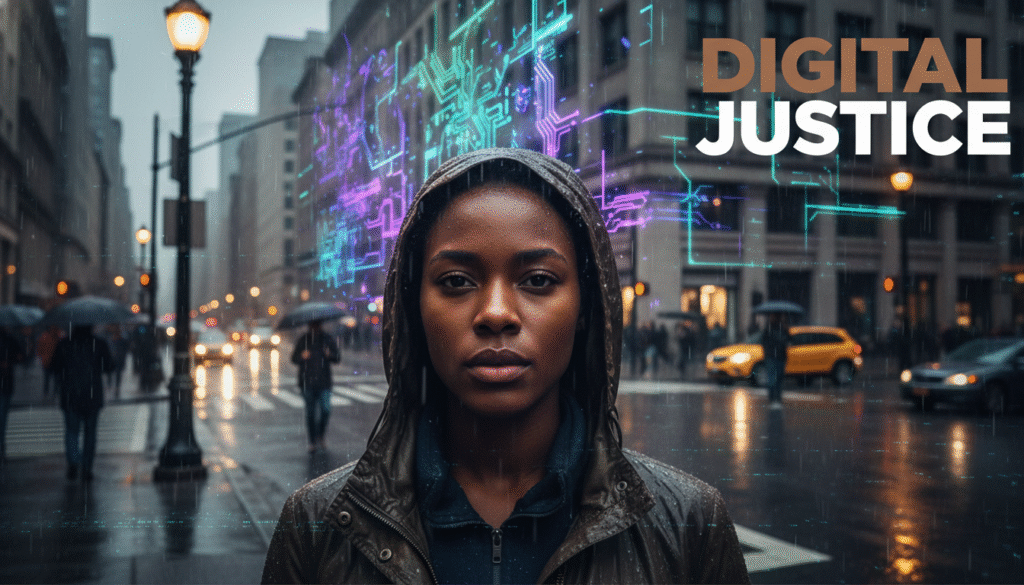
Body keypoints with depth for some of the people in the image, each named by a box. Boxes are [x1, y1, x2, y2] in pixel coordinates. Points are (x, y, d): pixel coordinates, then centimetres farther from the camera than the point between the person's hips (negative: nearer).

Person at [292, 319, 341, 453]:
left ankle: (321, 436, 14)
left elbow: (338, 358, 8)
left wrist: (330, 355, -14)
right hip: (307, 383, 0)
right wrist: (302, 356, -15)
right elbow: (294, 358, 7)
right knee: (310, 413, 3)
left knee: (326, 410, -10)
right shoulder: (303, 340, 6)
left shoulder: (327, 340, 8)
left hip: (323, 383, 0)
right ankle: (312, 442, 13)